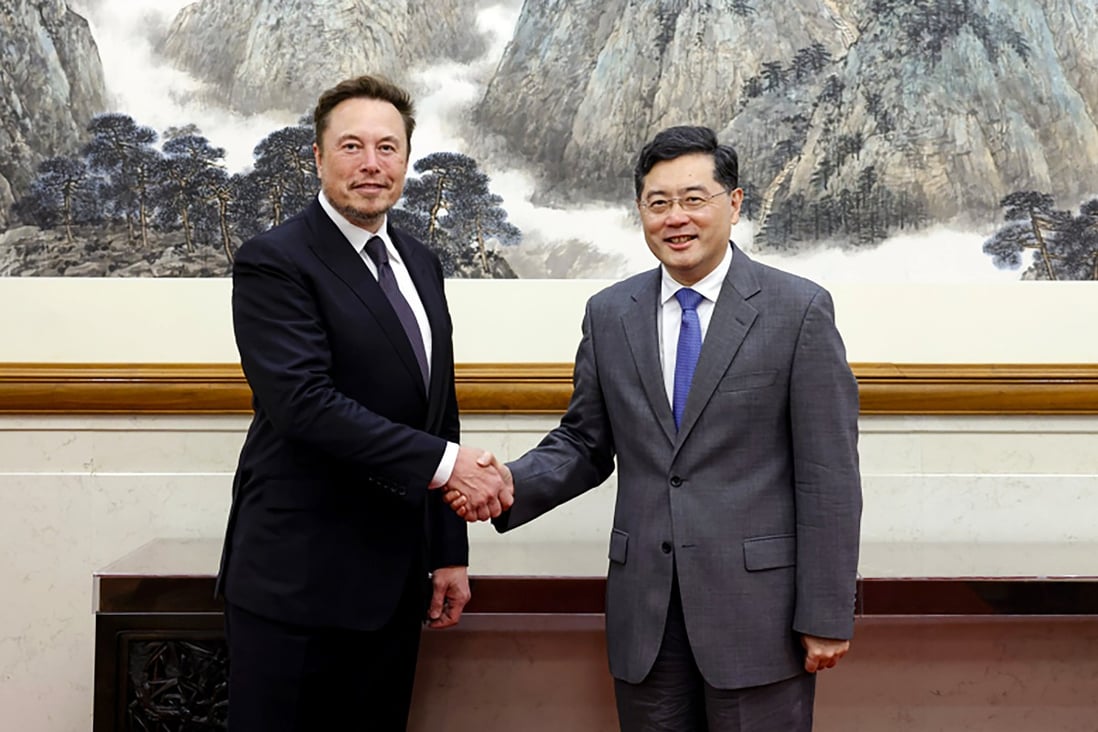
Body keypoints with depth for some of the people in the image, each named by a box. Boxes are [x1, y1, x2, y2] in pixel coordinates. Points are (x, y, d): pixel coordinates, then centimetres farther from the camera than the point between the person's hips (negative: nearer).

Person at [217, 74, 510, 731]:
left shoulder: (420, 264, 13)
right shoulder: (273, 263, -10)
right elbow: (305, 402, -22)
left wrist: (449, 552, 13)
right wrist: (444, 462, -22)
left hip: (395, 578, 7)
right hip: (297, 579, -6)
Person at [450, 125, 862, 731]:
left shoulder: (799, 310, -5)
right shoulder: (608, 315, 7)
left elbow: (828, 475, -6)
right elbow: (583, 444, 11)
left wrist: (826, 616, -8)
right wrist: (510, 485, -10)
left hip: (757, 606, -3)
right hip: (644, 611, 3)